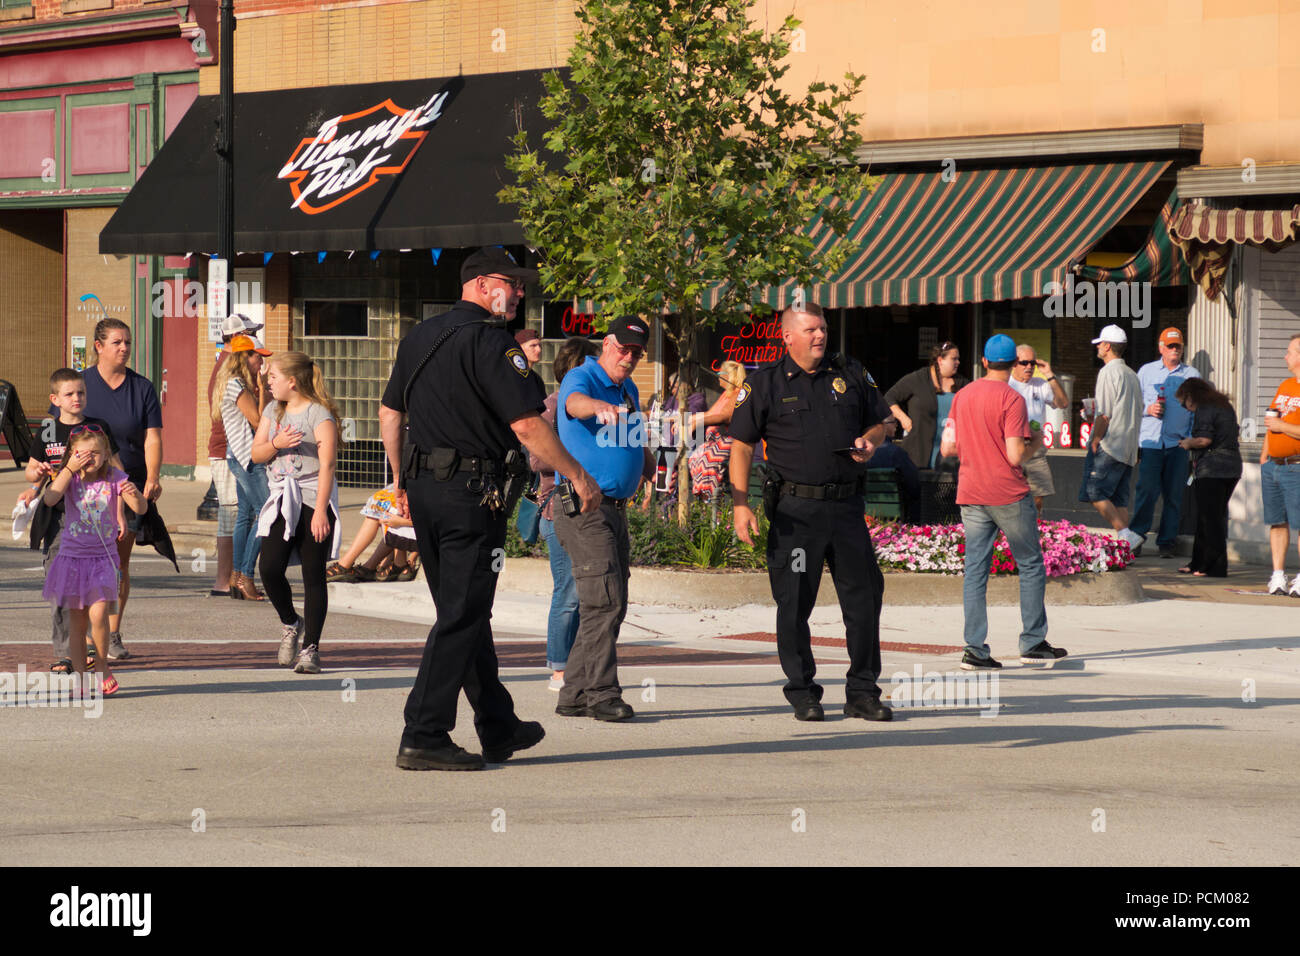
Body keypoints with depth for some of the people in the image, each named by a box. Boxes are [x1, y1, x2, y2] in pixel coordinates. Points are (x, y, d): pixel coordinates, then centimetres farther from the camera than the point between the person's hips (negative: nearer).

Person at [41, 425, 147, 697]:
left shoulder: (114, 477, -3)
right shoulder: (70, 477, -1)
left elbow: (141, 509, -7)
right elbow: (50, 499, -20)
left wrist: (135, 494, -29)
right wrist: (69, 469, -20)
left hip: (103, 557, -1)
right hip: (72, 556, 1)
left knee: (98, 614, -18)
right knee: (77, 621, 4)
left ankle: (104, 669, 1)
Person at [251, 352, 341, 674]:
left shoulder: (319, 415, -8)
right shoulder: (273, 411, 14)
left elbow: (327, 465, -13)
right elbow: (256, 454, 12)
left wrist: (320, 511, -20)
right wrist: (276, 444, -10)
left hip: (313, 499, -5)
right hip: (282, 498, 5)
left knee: (313, 574, -3)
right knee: (269, 568, -8)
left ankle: (310, 648, 2)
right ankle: (290, 623, 17)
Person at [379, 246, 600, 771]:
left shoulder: (419, 336, 13)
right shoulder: (490, 341, -13)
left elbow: (389, 412, 19)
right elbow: (527, 425, -18)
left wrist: (403, 481, 26)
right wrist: (580, 476, -9)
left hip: (423, 490, 9)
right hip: (472, 492, -9)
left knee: (464, 611, 16)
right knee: (462, 618, -5)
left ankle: (499, 728, 25)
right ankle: (423, 738, -8)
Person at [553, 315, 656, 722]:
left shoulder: (629, 391, 17)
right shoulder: (581, 379, -9)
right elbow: (575, 402, -35)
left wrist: (651, 471, 22)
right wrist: (601, 406, -54)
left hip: (616, 507, 9)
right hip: (583, 506, -9)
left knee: (609, 605, 10)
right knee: (604, 602, -16)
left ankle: (575, 695, 15)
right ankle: (602, 692, -16)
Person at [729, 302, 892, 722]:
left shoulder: (851, 375, 10)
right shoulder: (765, 383, 1)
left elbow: (877, 422, 21)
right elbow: (741, 445, -1)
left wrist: (869, 442, -4)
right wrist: (740, 503, -10)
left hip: (846, 504, 3)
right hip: (795, 509, -3)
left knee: (864, 597, 2)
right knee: (794, 604, 0)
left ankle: (863, 693, 12)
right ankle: (803, 694, 11)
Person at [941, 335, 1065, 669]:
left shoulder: (963, 396, 7)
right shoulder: (1012, 399, -11)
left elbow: (948, 448, 9)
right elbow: (1015, 456, -17)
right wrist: (1033, 443, 2)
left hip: (970, 494, 5)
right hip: (1008, 495, -5)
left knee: (974, 571, 4)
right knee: (1031, 566, 9)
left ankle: (975, 650, -2)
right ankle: (1033, 644, 10)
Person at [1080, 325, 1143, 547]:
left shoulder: (1108, 372, -10)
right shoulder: (1131, 375, 17)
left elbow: (1104, 414, -15)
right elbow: (1138, 414, 20)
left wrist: (1095, 440, -10)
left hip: (1109, 445, -9)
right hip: (1128, 449, 9)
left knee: (1095, 493, -9)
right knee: (1119, 499, 9)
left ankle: (1127, 537, -18)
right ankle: (1127, 545, 3)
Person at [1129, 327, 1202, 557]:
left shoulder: (1192, 375, 11)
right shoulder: (1146, 371, 12)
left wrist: (1191, 439, 1)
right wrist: (1148, 409, -7)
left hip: (1178, 444, 1)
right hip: (1150, 441, -1)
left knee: (1173, 495, 1)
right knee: (1146, 491, -11)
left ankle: (1166, 542, 7)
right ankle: (1136, 536, -3)